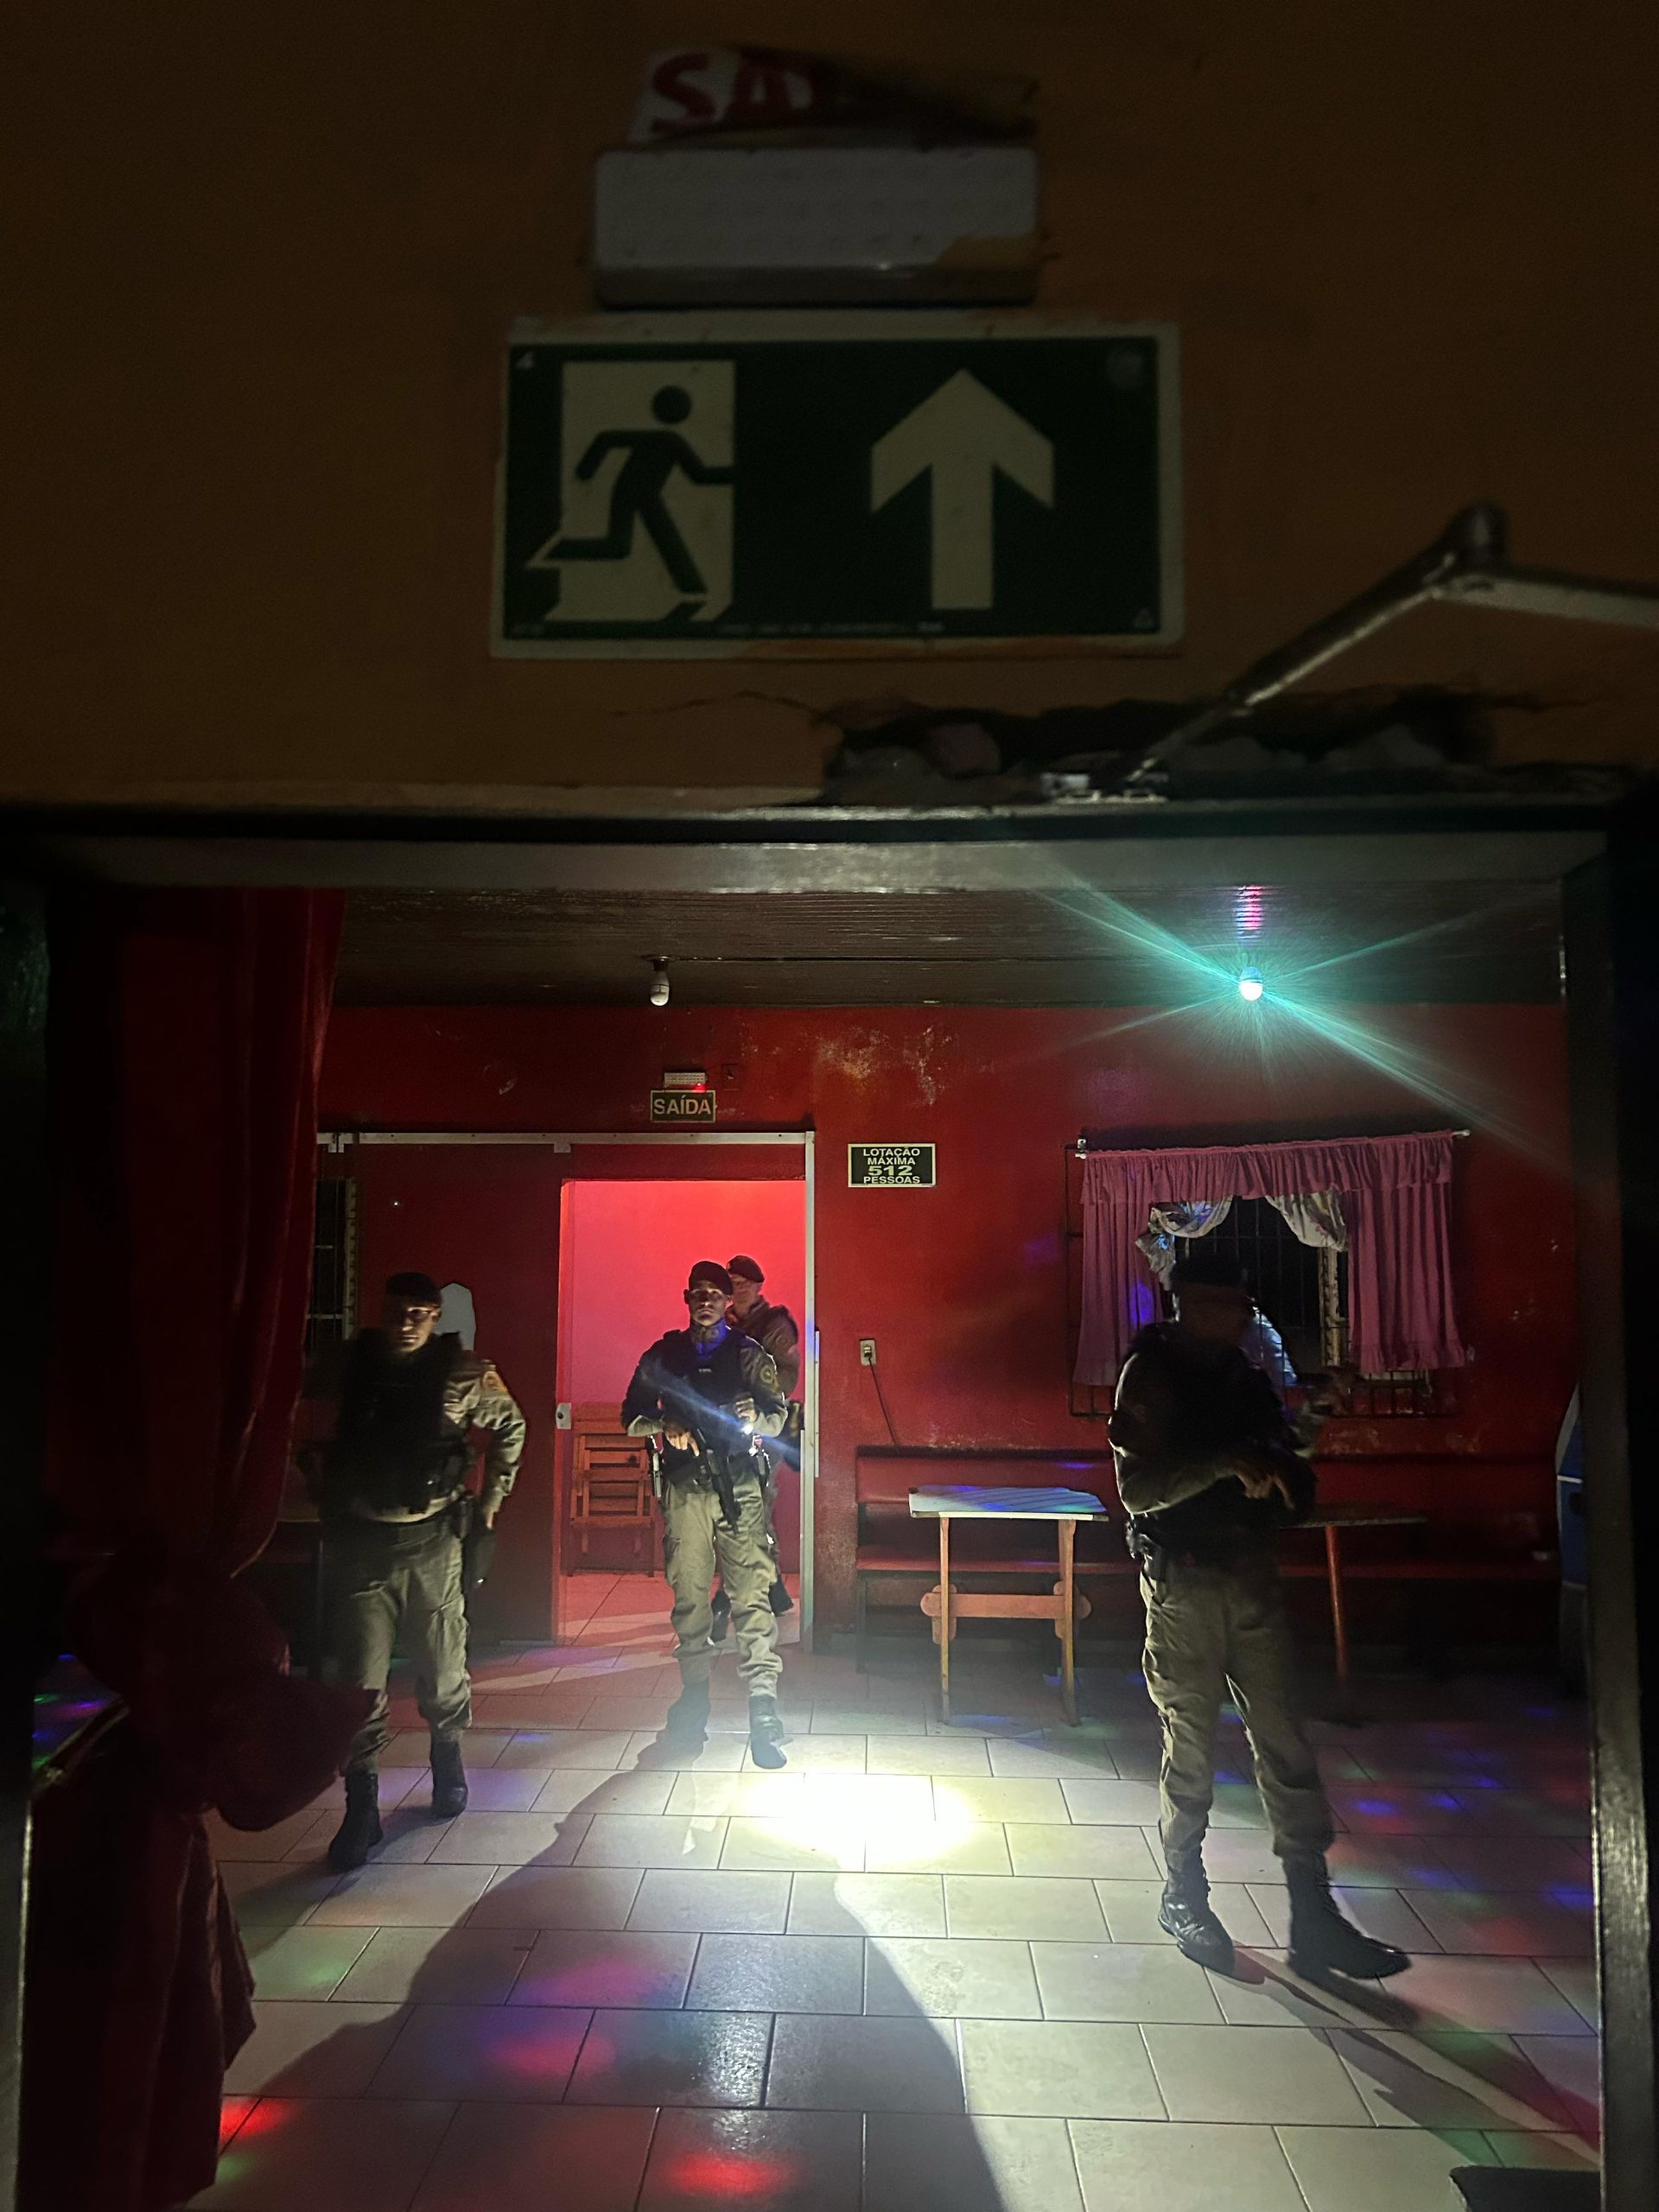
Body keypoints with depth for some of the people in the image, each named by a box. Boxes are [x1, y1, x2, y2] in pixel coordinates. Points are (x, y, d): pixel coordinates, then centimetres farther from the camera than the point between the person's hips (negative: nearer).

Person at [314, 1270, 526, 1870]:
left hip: (432, 1541, 0)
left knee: (442, 1669, 11)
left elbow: (510, 1426, 11)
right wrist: (325, 1499, 5)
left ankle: (448, 1763, 37)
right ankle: (362, 1809, 10)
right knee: (358, 1679, 0)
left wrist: (491, 1496, 9)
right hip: (358, 1543, 0)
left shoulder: (463, 1370, -4)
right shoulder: (345, 1365, -2)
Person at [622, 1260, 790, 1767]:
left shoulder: (748, 1354, 7)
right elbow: (632, 1416, 11)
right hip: (686, 1487, 2)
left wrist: (756, 1417, -17)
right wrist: (666, 1426, -9)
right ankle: (695, 1692, 22)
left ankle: (763, 1706, -9)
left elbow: (778, 1416, 5)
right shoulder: (664, 1355, 11)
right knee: (689, 1595, 6)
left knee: (752, 1595, -9)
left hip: (738, 1486, -2)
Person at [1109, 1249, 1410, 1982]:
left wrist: (1294, 1449, -5)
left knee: (1285, 1745, 6)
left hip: (1252, 1577, 6)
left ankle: (1314, 1921, 13)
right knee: (1192, 1750, 5)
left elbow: (1287, 1497, 16)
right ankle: (1183, 1899, 25)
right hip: (1183, 1584, -6)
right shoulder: (1149, 1375, -10)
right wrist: (1228, 1462, -29)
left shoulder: (1243, 1376, 10)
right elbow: (1136, 1490, -21)